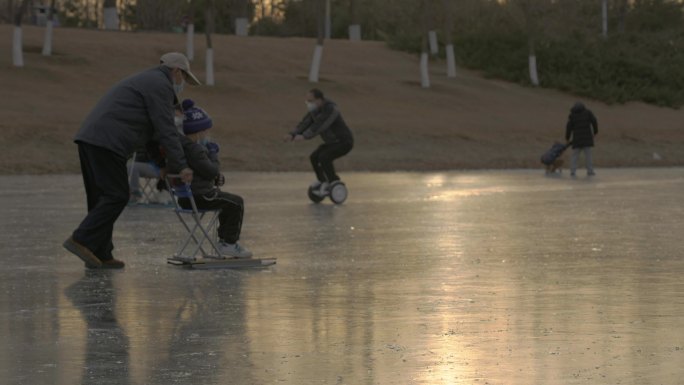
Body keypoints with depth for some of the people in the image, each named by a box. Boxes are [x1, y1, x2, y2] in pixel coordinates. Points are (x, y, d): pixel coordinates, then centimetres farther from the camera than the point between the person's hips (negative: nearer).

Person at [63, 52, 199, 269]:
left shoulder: (145, 81, 31)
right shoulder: (161, 86, 0)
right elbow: (166, 130, -8)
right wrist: (180, 166, -7)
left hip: (88, 137, 10)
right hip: (107, 143, -10)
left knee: (101, 198, 11)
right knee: (116, 196, -9)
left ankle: (100, 255, 10)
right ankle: (82, 240, -16)